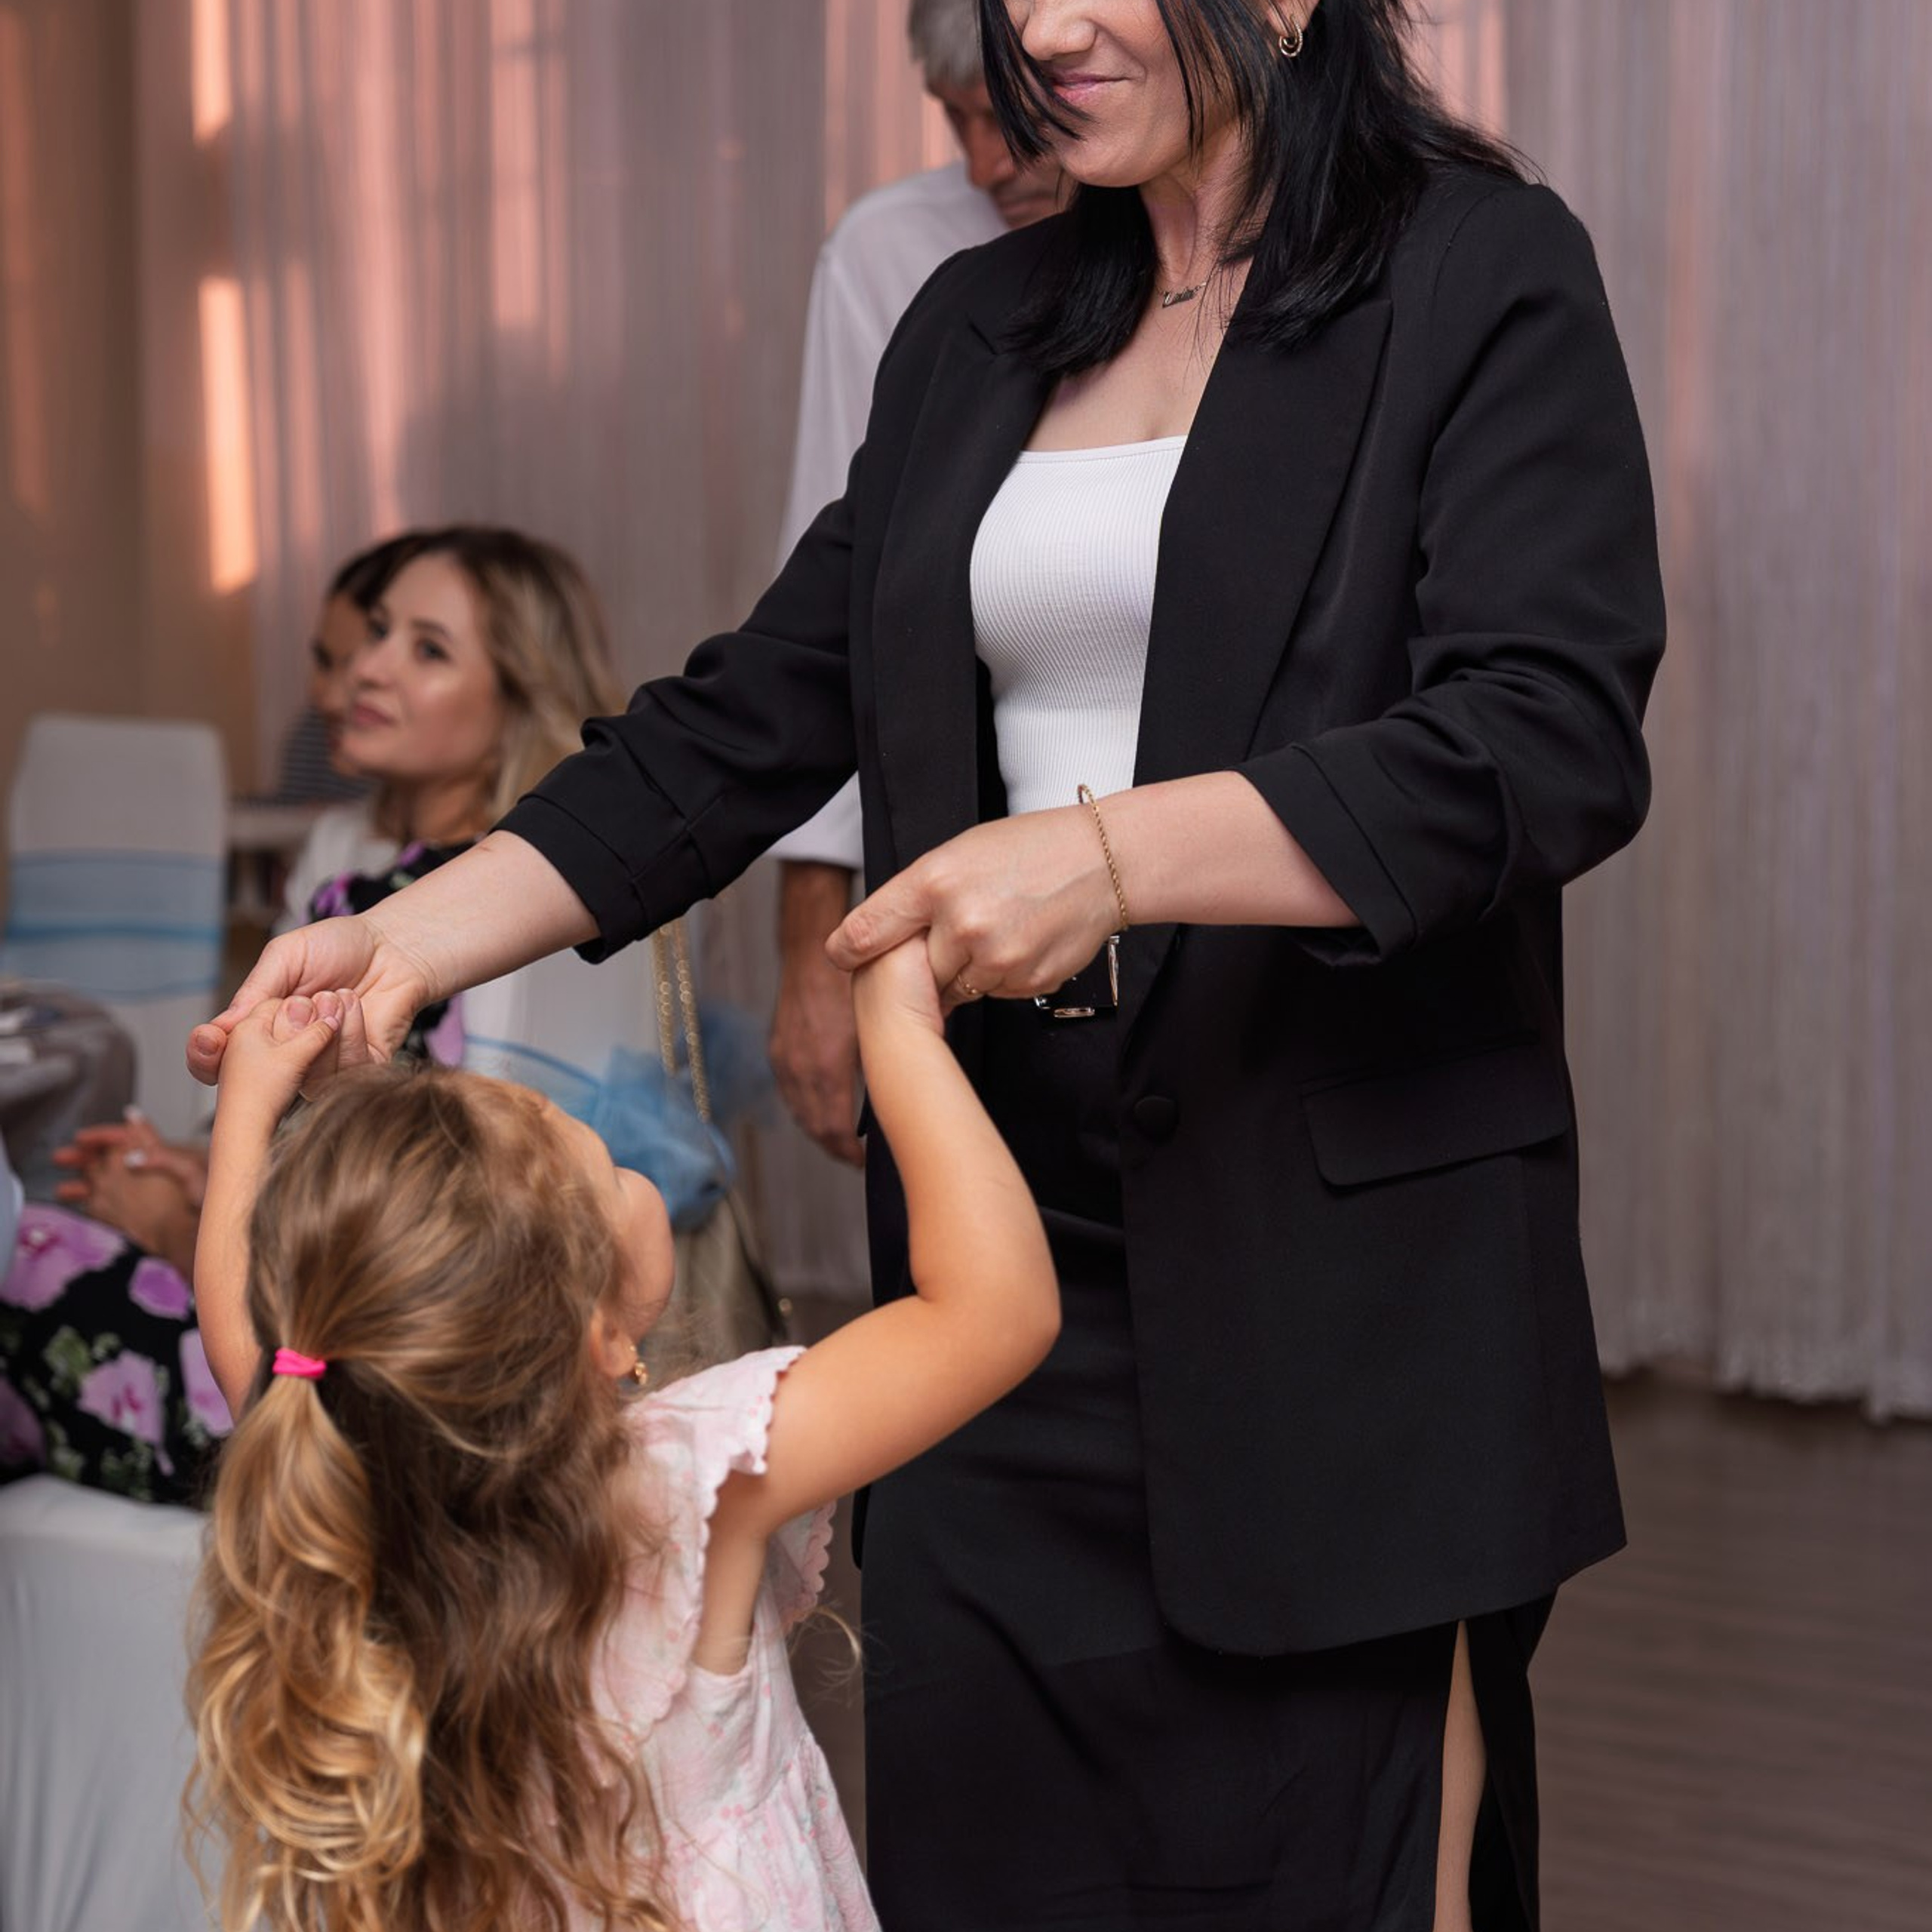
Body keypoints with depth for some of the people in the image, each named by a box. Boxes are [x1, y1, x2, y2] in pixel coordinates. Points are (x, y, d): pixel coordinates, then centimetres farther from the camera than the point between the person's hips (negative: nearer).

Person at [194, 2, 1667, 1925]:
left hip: (1344, 1271, -5)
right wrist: (427, 929, 3)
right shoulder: (977, 327, 16)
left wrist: (1114, 853, -27)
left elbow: (1553, 739, -15)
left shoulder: (1482, 275, -2)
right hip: (1000, 1253, 5)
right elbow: (756, 716, 15)